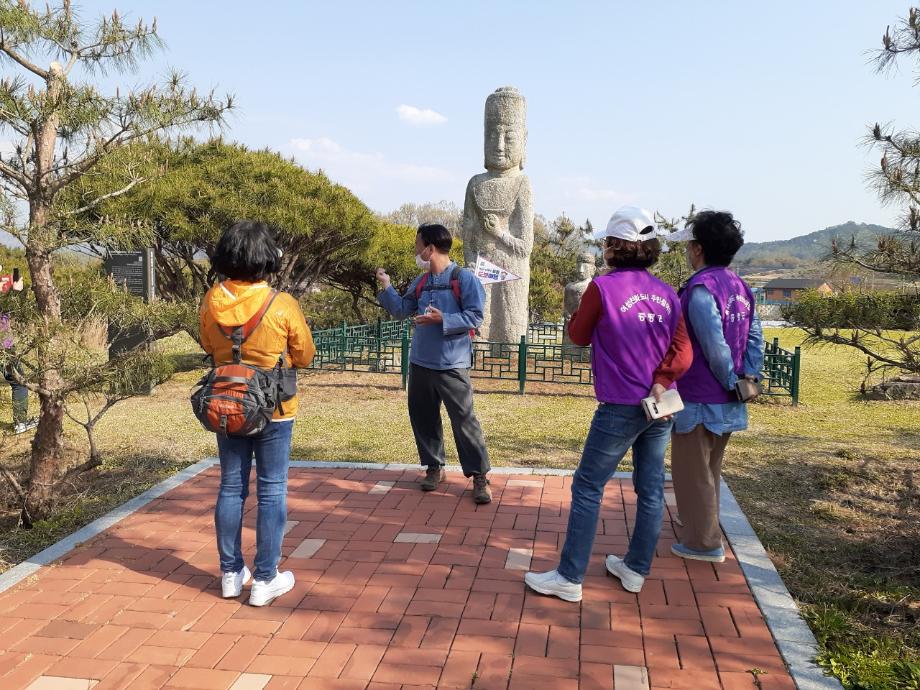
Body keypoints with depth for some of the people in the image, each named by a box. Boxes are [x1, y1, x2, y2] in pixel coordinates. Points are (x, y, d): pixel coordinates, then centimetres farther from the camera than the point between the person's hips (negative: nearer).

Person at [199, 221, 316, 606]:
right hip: (273, 409, -3)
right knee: (271, 492, 7)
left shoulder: (212, 302, -8)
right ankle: (265, 579, 14)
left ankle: (231, 573, 25)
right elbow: (305, 357, -4)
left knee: (231, 488, 14)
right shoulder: (282, 305, -18)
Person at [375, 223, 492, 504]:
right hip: (420, 362, 7)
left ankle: (480, 476, 5)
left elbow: (475, 317, -15)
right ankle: (434, 467, 29)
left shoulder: (464, 278, -10)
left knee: (463, 419, -4)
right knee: (422, 416, 13)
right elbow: (401, 310, 13)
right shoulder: (420, 282, 11)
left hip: (452, 365, -7)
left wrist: (442, 319, -22)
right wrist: (386, 287, 3)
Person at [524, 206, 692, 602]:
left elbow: (578, 336, 1)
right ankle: (635, 569, 26)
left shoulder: (603, 288, -12)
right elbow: (683, 353, -4)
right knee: (651, 489, 13)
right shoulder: (666, 293, 4)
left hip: (620, 408, -6)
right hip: (659, 407, 6)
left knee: (587, 489, 3)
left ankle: (569, 579, 7)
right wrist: (659, 384, -8)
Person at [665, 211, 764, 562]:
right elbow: (755, 338, 3)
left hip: (700, 400, -8)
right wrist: (748, 378, -1)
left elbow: (715, 347, -24)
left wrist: (731, 383, -11)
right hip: (729, 402, 9)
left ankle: (704, 543, 15)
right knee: (709, 468, 24)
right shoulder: (740, 287, 7)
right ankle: (702, 523, 40)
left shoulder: (700, 289, -20)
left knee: (692, 472, 6)